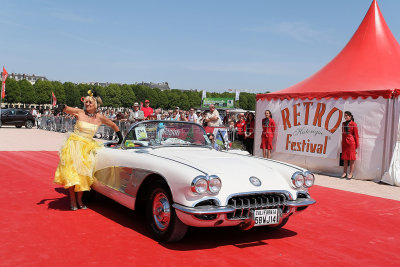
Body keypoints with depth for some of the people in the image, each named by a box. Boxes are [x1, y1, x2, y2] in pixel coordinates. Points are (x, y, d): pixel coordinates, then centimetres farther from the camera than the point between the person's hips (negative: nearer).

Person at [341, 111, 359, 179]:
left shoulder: (353, 124, -6)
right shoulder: (343, 124, 11)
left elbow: (356, 135, -4)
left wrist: (357, 145, -5)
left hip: (351, 142, -5)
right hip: (344, 142, 6)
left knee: (351, 158, 0)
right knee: (345, 158, 8)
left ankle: (351, 174, 5)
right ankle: (344, 173, 15)